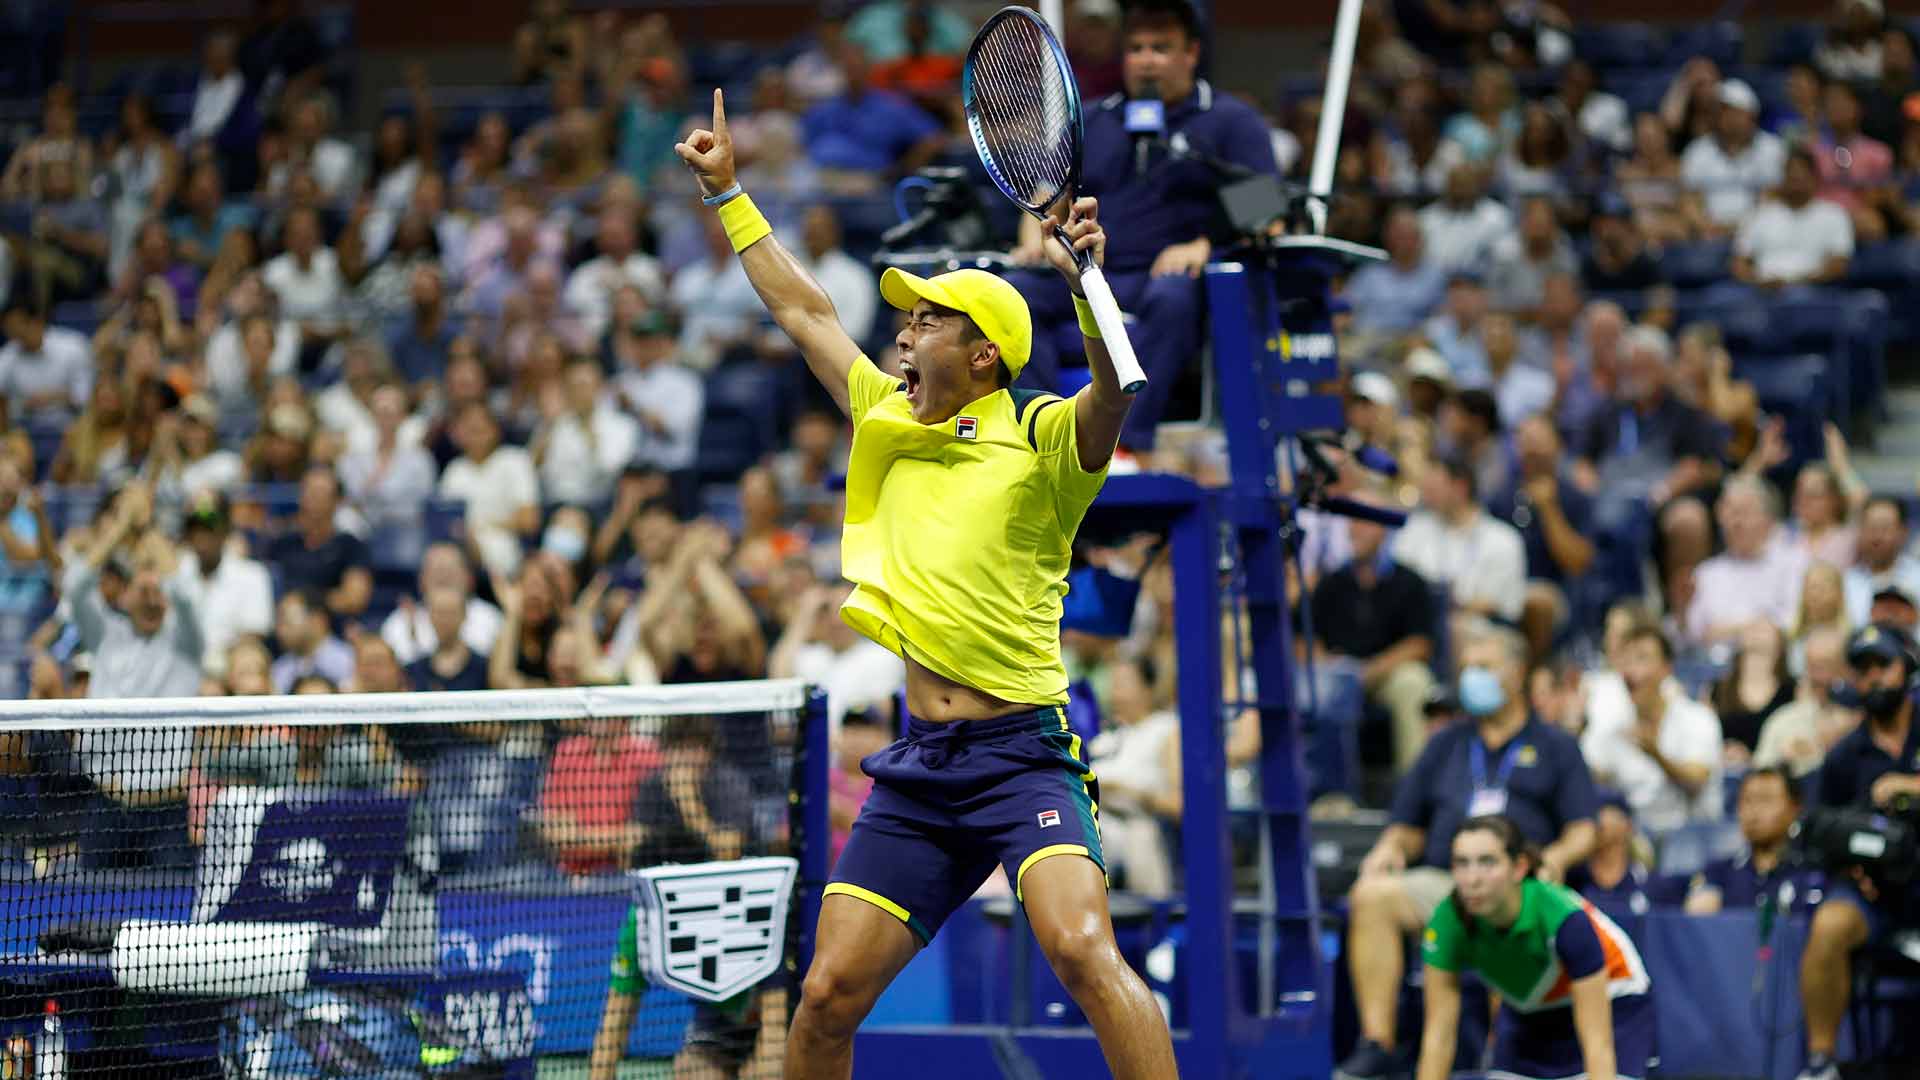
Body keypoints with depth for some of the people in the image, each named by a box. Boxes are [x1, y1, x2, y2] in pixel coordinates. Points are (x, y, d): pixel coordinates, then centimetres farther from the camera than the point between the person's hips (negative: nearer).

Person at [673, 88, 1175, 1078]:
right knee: (829, 994, 1)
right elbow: (804, 311, 28)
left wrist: (1088, 280, -41)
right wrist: (727, 194, 33)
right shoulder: (891, 421, 17)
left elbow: (1113, 389, -24)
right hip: (916, 771, 6)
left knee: (1082, 947, -27)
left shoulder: (1045, 440, -3)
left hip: (1023, 755, -6)